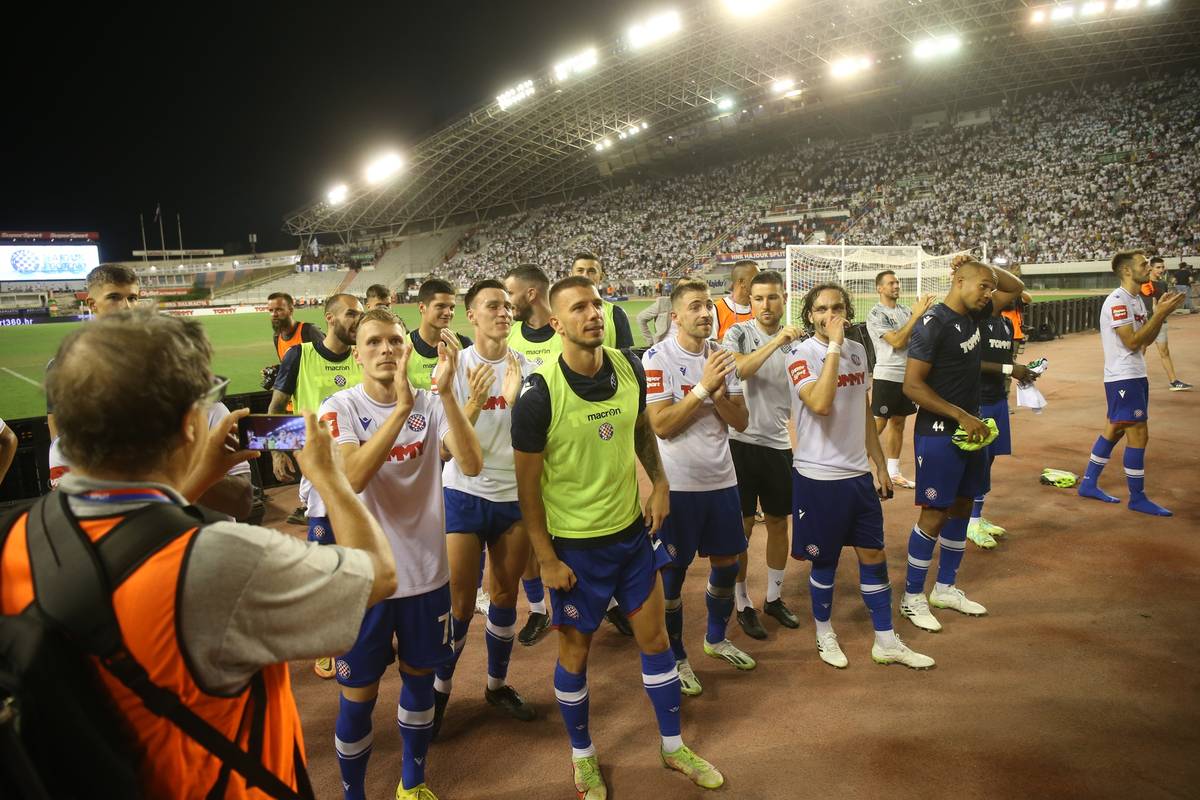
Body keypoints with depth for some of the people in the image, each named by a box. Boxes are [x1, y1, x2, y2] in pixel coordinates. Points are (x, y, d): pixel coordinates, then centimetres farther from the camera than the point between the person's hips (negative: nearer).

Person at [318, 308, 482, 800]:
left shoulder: (431, 406, -5)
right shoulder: (340, 408, -12)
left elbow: (472, 465, -20)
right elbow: (351, 478, -30)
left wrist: (446, 394, -31)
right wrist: (401, 407, -38)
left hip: (426, 571, 3)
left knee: (420, 676, 19)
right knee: (359, 695, 9)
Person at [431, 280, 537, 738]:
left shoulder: (526, 367, -1)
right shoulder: (456, 366, -7)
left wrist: (514, 399, -22)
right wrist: (474, 404, -29)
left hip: (516, 495, 3)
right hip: (465, 494, -2)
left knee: (505, 596, 12)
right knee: (459, 604, 3)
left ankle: (497, 685, 31)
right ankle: (440, 689, 24)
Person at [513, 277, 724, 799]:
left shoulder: (629, 368, -5)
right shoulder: (539, 395, -21)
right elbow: (527, 485, -13)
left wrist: (659, 483, 1)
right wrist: (546, 559, -11)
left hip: (633, 529, 5)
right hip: (575, 544, -4)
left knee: (655, 639, 15)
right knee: (576, 652, 12)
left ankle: (673, 746, 38)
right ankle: (582, 755, 38)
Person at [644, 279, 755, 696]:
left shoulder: (721, 355, 5)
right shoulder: (657, 358, -13)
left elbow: (741, 420, 3)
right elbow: (661, 425, -20)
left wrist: (720, 393, -16)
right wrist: (702, 387, -23)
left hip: (721, 478, 6)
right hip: (679, 484, -6)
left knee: (727, 560, 17)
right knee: (673, 570, 5)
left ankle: (716, 638, 40)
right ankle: (675, 657, 23)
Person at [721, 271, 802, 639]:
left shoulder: (796, 338, 6)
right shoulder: (738, 334, -5)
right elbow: (737, 370, -26)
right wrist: (776, 341, -30)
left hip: (778, 444, 4)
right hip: (741, 441, -4)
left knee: (779, 523, 14)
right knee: (742, 526, 5)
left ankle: (774, 598, 31)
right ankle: (743, 605, 20)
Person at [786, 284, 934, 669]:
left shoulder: (857, 350, 7)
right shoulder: (801, 354, -13)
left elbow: (865, 412, 15)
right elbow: (820, 403, -31)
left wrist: (880, 464, 15)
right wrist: (834, 346, -27)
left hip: (858, 473, 6)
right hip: (818, 476, -6)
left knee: (874, 556, 12)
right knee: (825, 561, 8)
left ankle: (886, 642, 25)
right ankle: (824, 634, 30)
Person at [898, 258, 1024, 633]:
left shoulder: (974, 313, 7)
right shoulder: (933, 323, -18)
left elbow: (1016, 288, 23)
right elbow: (912, 385, -21)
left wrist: (984, 267, 5)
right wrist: (961, 416, -21)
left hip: (971, 429, 9)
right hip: (939, 434, -9)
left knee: (961, 507, 15)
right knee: (934, 514, -2)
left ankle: (945, 588, 30)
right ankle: (912, 597, 13)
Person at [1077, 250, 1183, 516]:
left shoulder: (1136, 300, 13)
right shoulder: (1117, 301, -17)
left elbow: (1146, 339, 15)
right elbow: (1132, 342, -21)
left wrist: (1161, 313, 3)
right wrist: (1160, 314, -18)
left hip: (1135, 376, 10)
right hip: (1123, 377, -10)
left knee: (1114, 430, 14)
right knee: (1139, 434, -5)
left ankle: (1089, 484, 23)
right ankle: (1138, 498, 5)